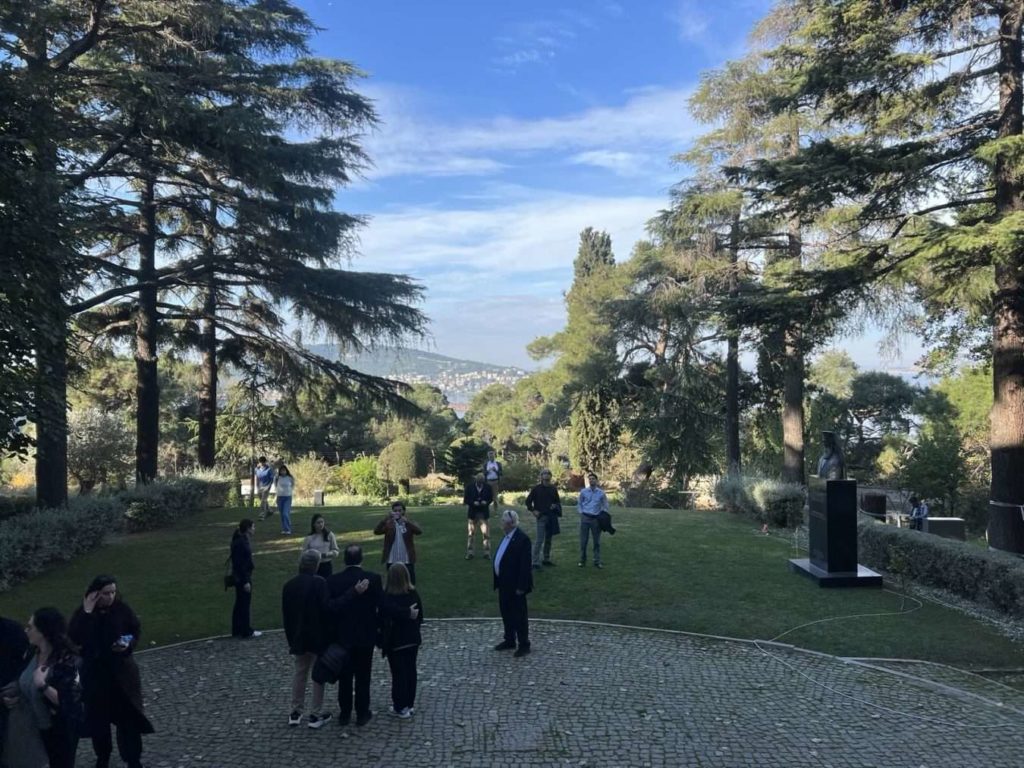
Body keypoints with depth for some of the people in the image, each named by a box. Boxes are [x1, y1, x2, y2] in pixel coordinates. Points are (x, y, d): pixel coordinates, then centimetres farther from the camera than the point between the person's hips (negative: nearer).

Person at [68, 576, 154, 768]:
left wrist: (129, 644, -16)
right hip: (94, 672, 1)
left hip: (122, 670, -1)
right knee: (98, 716, 13)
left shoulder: (122, 609, -9)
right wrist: (87, 613, -28)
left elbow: (137, 629, 3)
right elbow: (74, 639, -23)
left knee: (129, 714, 3)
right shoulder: (83, 613, -10)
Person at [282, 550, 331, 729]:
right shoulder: (320, 583, -16)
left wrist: (290, 637, 15)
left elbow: (285, 614, 6)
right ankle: (316, 715, 10)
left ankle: (295, 713, 21)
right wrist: (328, 635, -7)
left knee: (299, 673, 17)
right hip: (318, 636, -5)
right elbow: (325, 610, -17)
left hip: (298, 637, 5)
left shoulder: (289, 585, 1)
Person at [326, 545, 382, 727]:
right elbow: (380, 605, -8)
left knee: (344, 677, 14)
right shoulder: (373, 578, -13)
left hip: (342, 636, 1)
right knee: (363, 677, 11)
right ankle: (362, 714, 19)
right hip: (366, 636, -1)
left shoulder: (333, 581, -11)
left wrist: (353, 593, -16)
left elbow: (330, 607, -18)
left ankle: (344, 713, 24)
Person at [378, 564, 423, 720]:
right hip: (412, 639, 5)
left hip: (395, 641, -4)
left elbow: (383, 618, -22)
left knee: (398, 673, 4)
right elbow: (420, 615, 2)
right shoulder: (413, 593, -5)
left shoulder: (386, 597, -18)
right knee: (410, 670, 14)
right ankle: (410, 704, 24)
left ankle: (400, 708, 10)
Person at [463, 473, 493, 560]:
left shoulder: (487, 487, -2)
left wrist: (486, 502, -15)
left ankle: (487, 552, 8)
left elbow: (490, 498, 6)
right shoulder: (469, 487, -4)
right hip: (472, 513, 0)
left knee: (485, 533, -1)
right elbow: (465, 500, -2)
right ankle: (470, 552, 15)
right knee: (470, 533, 5)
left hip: (483, 513, 0)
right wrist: (473, 503, -19)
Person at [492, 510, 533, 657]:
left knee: (519, 615, 3)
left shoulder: (522, 539, -19)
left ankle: (524, 645, 14)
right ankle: (509, 641, 30)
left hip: (515, 585, -9)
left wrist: (521, 586, -21)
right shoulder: (507, 537, 9)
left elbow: (525, 565, -20)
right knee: (506, 613, 17)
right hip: (504, 584, 9)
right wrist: (498, 581, 15)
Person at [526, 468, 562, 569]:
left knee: (548, 539, 14)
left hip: (551, 518, 5)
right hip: (541, 517, -5)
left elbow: (558, 501, 18)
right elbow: (528, 501, 1)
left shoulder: (553, 489, 8)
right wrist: (533, 510, -7)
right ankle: (535, 562, -9)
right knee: (539, 540, -10)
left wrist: (556, 506, -2)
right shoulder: (537, 489, -4)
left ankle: (546, 559, 26)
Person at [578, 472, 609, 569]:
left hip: (596, 519, 1)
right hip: (585, 518, -1)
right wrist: (581, 513, 1)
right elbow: (579, 504, 12)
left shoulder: (601, 493, 3)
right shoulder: (583, 492, 1)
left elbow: (605, 506, 13)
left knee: (597, 541, 4)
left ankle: (597, 561, 11)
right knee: (583, 540, 1)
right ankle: (582, 560, 11)